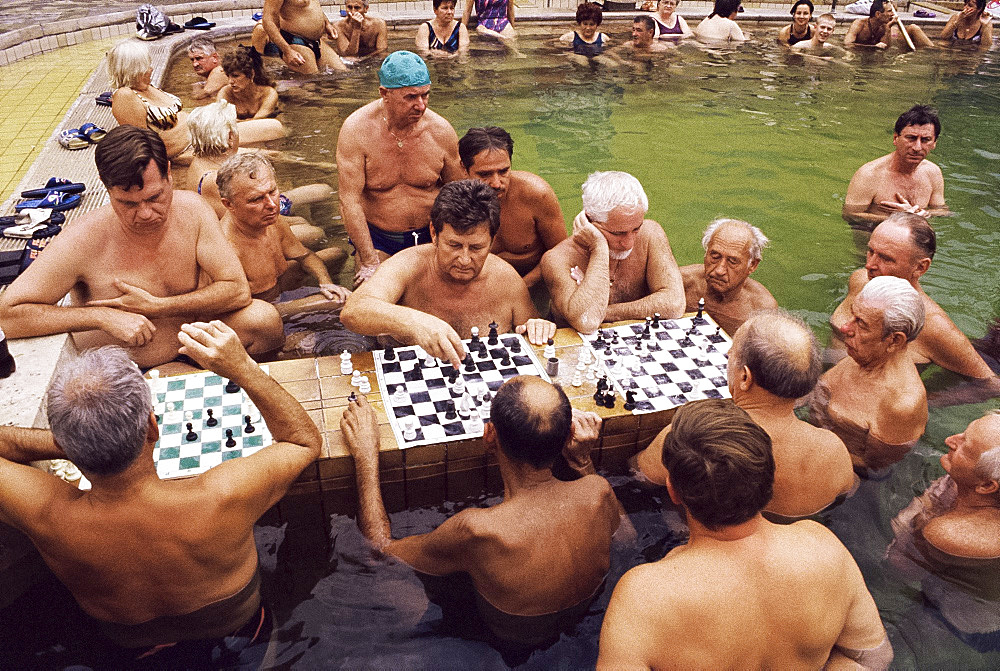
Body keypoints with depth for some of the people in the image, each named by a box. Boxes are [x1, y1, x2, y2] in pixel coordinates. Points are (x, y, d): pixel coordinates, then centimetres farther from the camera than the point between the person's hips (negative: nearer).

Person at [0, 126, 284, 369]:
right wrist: (104, 317, -26)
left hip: (187, 349, 3)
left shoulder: (191, 210, -12)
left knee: (263, 318, -18)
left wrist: (156, 307, -21)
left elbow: (238, 290, -13)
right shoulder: (83, 241, -22)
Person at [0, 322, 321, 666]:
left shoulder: (45, 514, -38)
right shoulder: (222, 499, -44)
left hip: (134, 655, 2)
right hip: (238, 644, -1)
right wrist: (243, 368, -31)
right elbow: (306, 441, -24)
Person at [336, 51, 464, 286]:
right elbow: (350, 201, -16)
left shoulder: (441, 130, -8)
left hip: (429, 236, 2)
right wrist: (369, 262, -18)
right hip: (375, 238, -2)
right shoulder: (356, 130, -15)